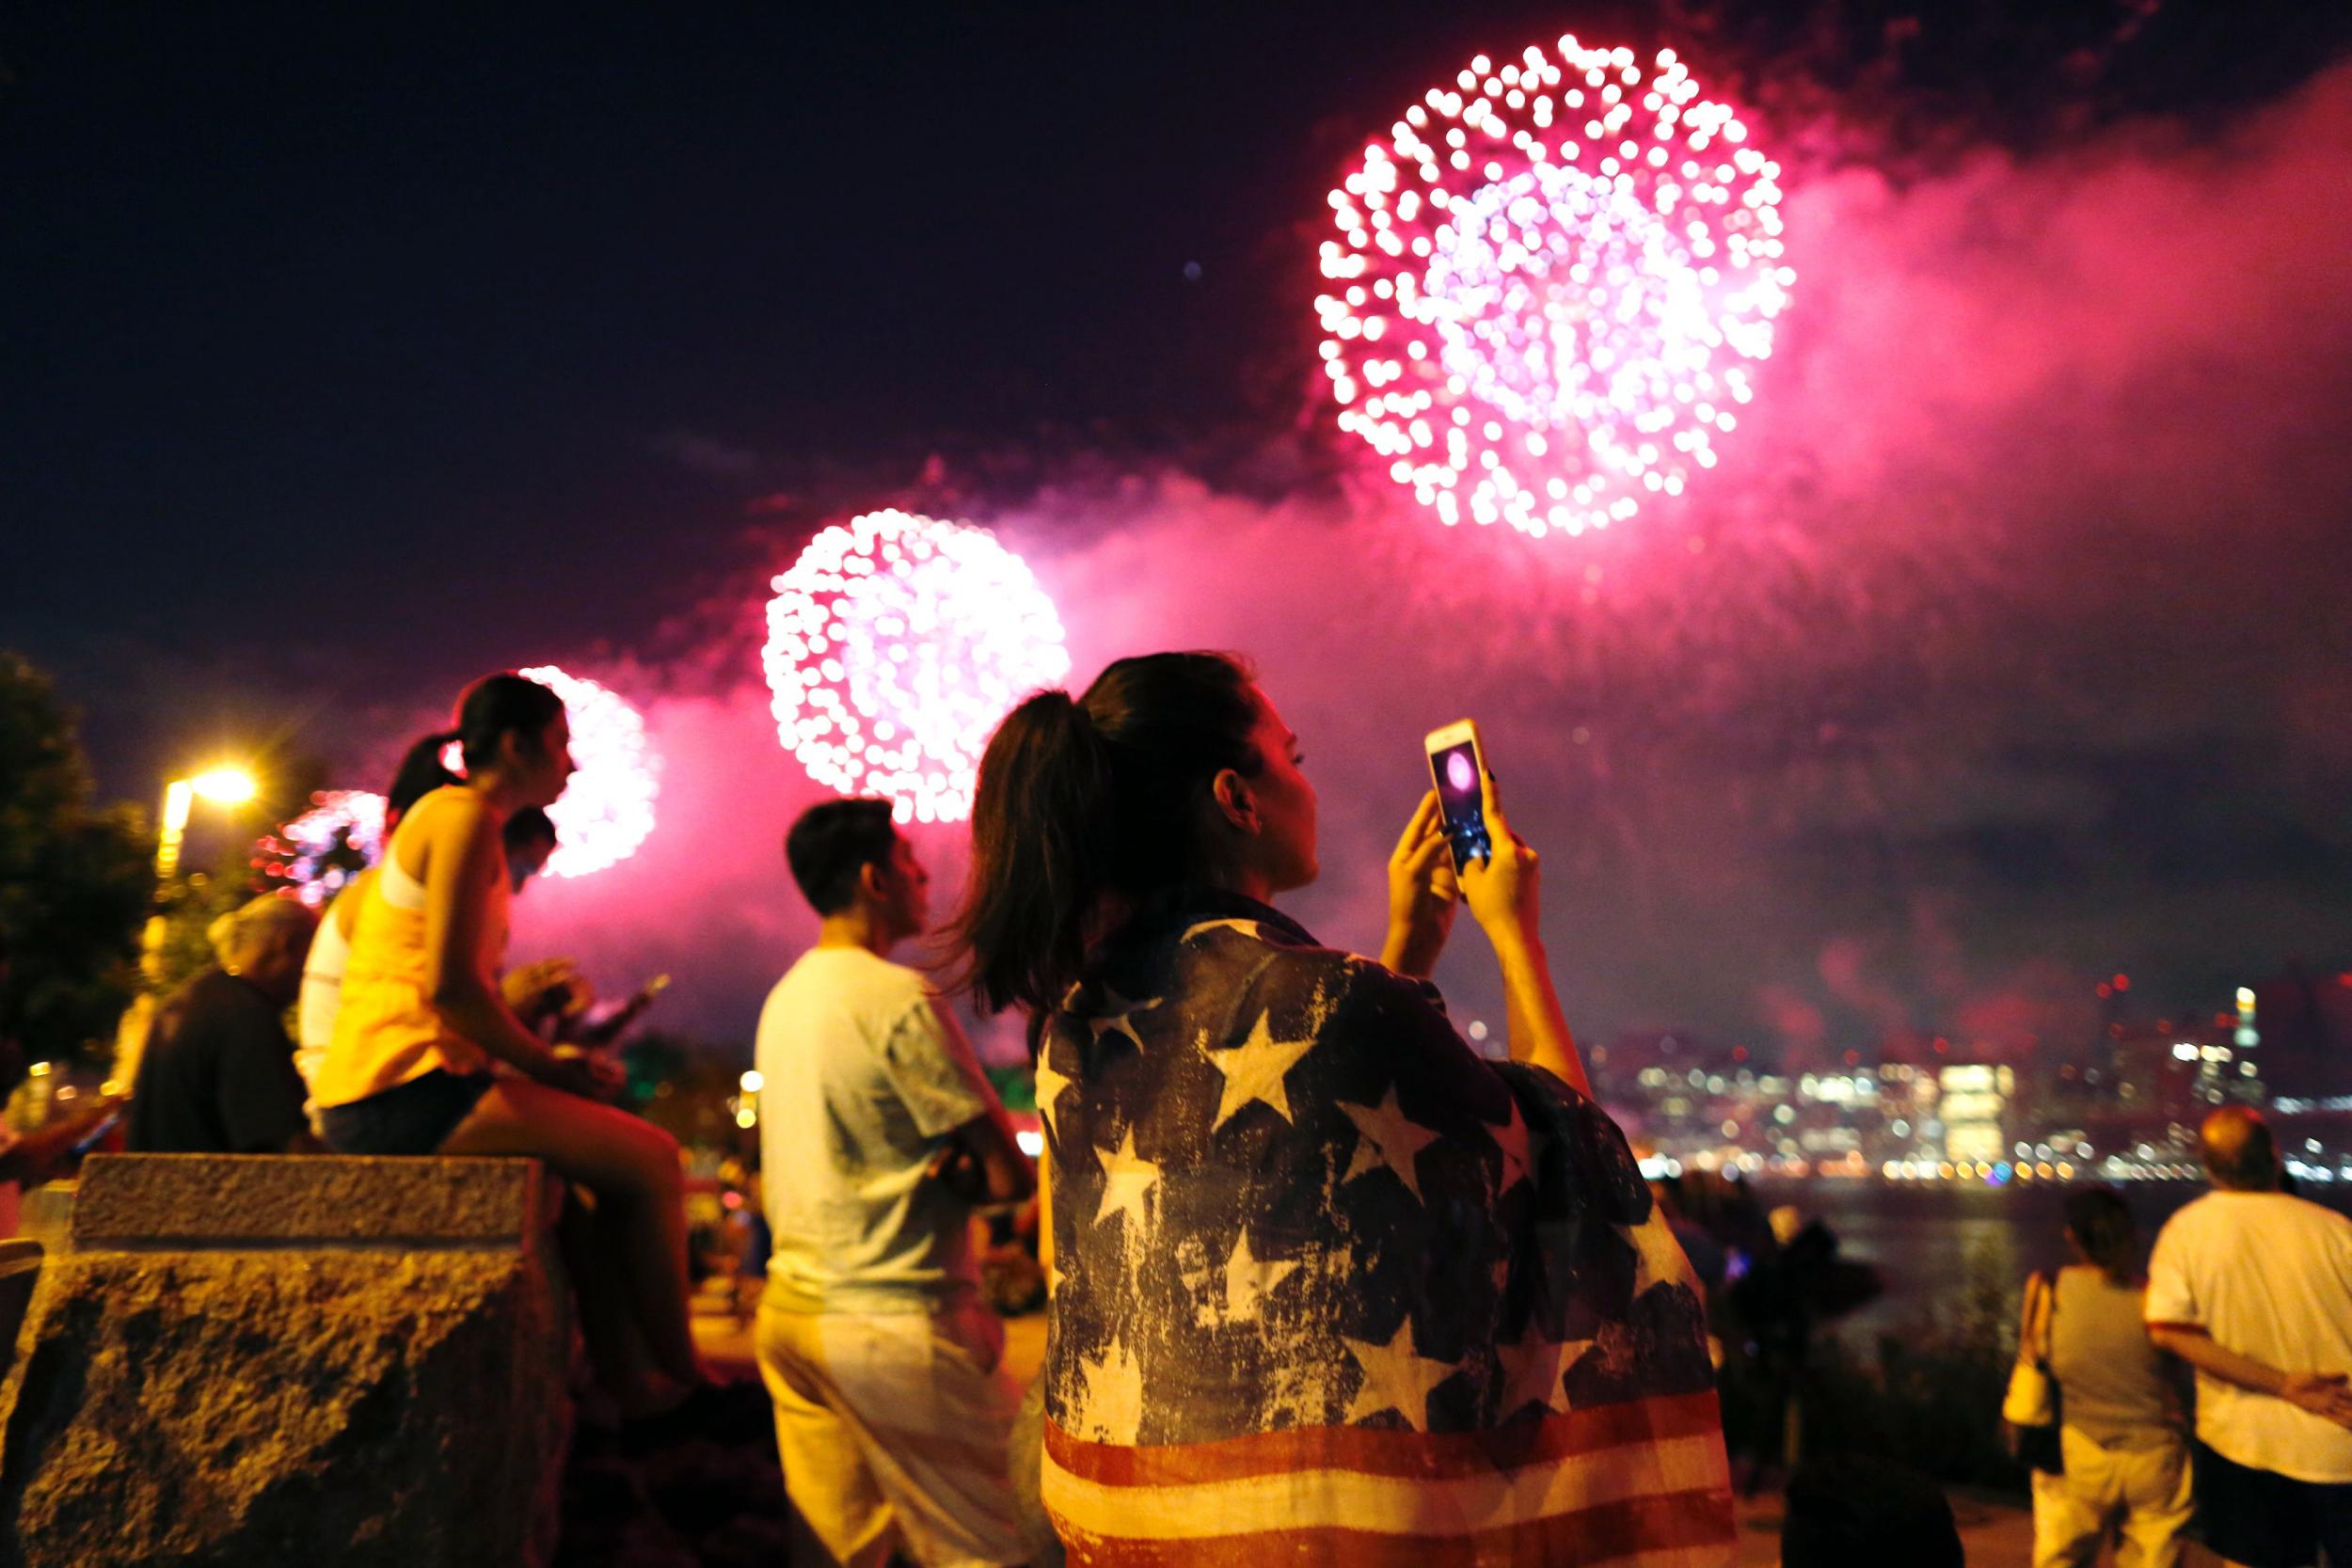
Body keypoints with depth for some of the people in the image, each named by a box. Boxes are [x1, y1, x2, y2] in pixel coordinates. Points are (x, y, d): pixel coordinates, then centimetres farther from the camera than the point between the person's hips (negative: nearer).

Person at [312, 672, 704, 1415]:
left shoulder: (447, 815, 21)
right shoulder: (466, 816, -9)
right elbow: (450, 985, -20)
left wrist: (550, 1061, 9)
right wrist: (549, 1067, -9)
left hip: (383, 1099, 11)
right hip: (402, 1091, -11)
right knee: (652, 1159, -8)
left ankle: (629, 1383, 16)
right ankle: (681, 1376, 5)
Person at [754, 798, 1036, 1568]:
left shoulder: (785, 996, 9)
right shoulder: (901, 998, -16)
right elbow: (1008, 1176, -16)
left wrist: (945, 1164, 0)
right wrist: (964, 1174, 4)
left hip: (790, 1307, 9)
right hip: (893, 1320, -8)